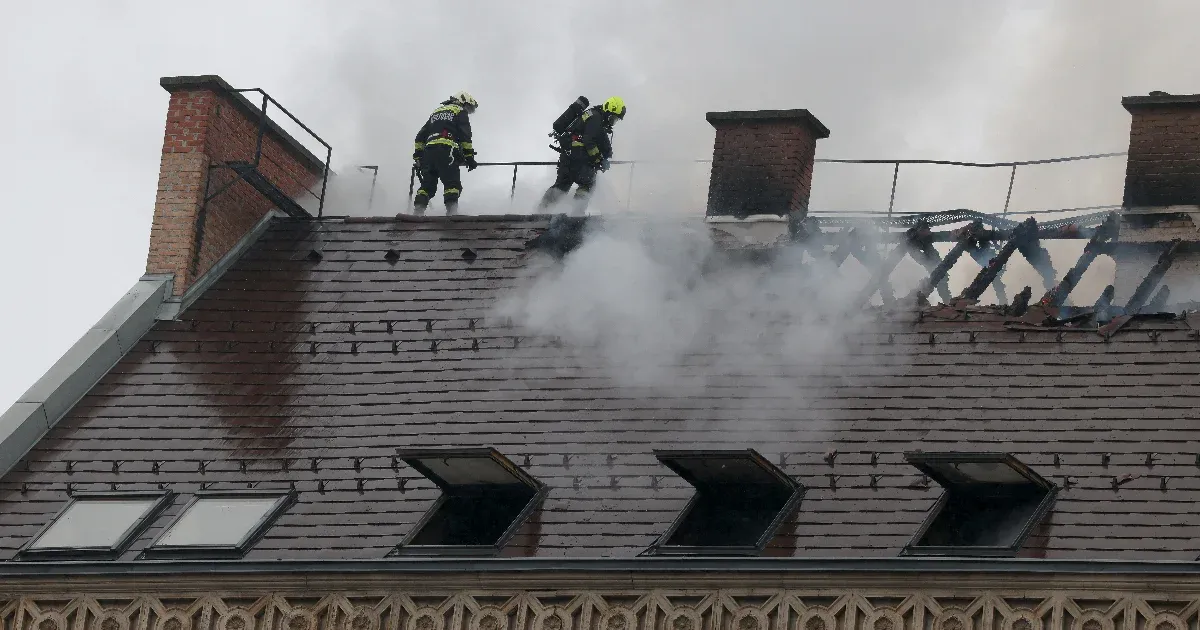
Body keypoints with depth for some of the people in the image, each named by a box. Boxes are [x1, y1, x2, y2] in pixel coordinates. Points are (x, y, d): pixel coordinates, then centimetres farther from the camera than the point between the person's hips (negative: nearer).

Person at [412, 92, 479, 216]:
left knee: (428, 184, 7)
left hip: (428, 150, 6)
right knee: (453, 183, -8)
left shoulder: (436, 112, 31)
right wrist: (469, 157, -1)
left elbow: (420, 137, 26)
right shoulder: (461, 112, 12)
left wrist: (418, 157, 25)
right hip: (446, 151, -6)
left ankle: (417, 212, -5)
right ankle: (452, 213, -23)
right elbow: (465, 136, -1)